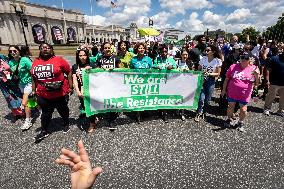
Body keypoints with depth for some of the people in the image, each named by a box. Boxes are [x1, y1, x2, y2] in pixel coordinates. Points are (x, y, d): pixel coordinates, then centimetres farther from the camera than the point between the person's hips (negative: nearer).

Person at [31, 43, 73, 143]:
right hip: (43, 95, 4)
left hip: (60, 93, -3)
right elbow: (34, 77, 14)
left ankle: (66, 124, 42)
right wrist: (34, 90, 13)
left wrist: (70, 86, -7)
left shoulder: (59, 60, -10)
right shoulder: (35, 62, 4)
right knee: (46, 113, 16)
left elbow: (69, 72, -5)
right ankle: (44, 131, 32)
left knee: (63, 110, 17)